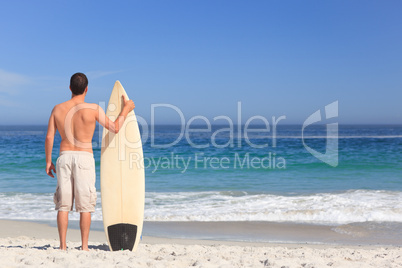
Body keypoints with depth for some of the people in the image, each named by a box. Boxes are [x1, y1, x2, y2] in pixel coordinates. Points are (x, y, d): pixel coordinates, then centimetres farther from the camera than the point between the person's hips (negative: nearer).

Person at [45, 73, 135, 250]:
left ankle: (62, 246, 8)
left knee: (63, 204, 7)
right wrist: (126, 109, 15)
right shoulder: (93, 109, -6)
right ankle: (84, 246, 6)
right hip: (84, 157, -3)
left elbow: (49, 137, 3)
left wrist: (48, 161, 12)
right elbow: (115, 128, 2)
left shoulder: (58, 109, 5)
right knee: (85, 205, 4)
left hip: (64, 157, 3)